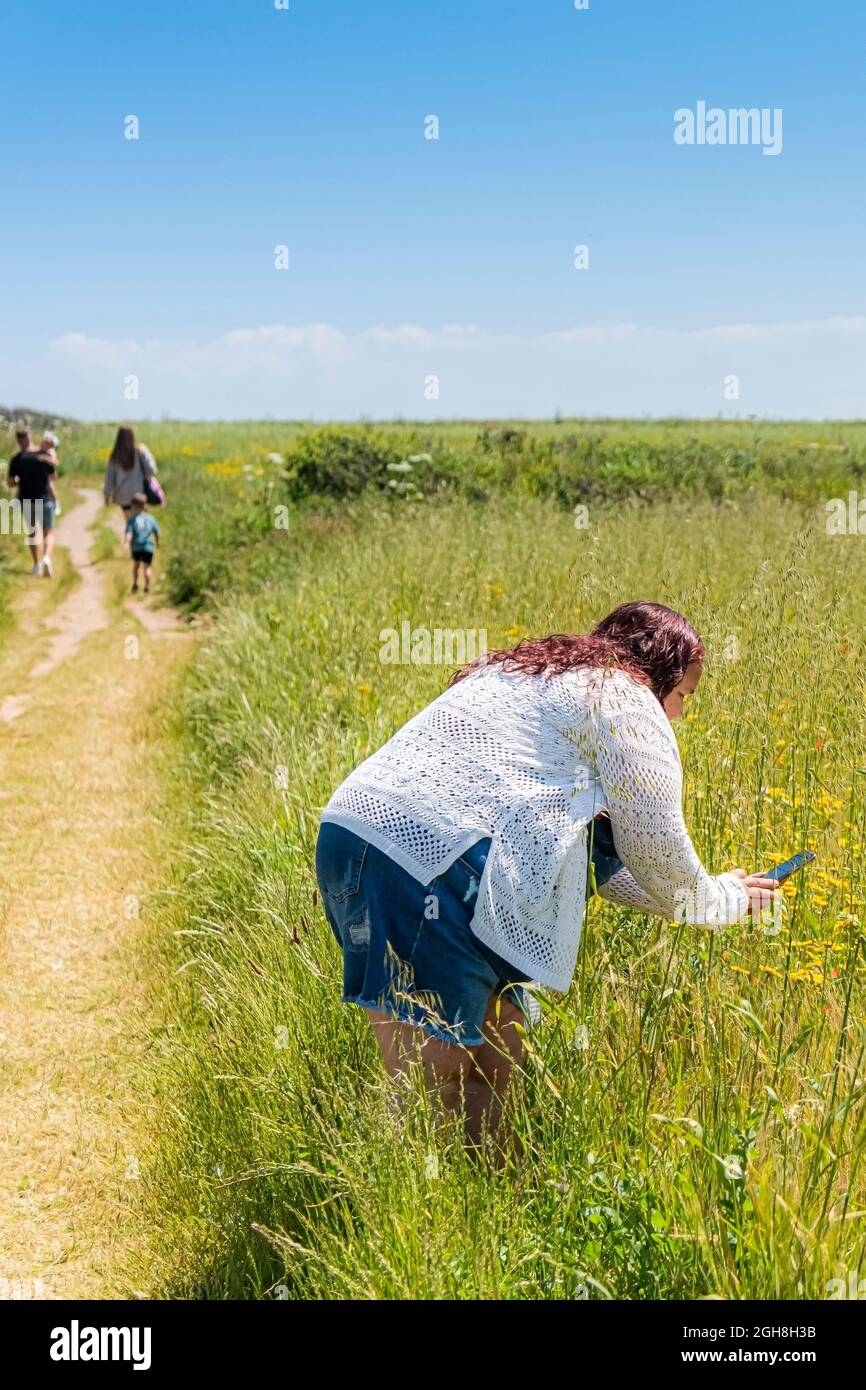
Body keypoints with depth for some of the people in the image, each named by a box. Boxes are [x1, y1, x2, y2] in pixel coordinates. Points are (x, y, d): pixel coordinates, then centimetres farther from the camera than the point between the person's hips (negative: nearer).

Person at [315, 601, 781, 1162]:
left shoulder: (525, 674, 31)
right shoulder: (626, 701, 5)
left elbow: (598, 857, 36)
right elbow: (654, 852, 7)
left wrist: (701, 893, 39)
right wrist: (722, 901, 27)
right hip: (420, 862, -10)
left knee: (499, 1062, 13)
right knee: (434, 1082, -8)